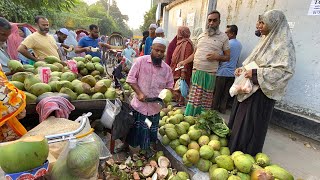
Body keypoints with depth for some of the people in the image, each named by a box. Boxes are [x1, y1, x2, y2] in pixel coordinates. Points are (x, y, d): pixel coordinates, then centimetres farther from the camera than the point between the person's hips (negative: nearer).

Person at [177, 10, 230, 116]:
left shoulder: (223, 37, 3)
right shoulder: (201, 36, 15)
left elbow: (228, 57, 4)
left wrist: (217, 57, -14)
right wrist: (184, 62, 7)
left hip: (210, 73, -3)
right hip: (196, 71, 3)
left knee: (206, 100, 5)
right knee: (193, 98, 3)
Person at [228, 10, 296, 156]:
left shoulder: (283, 44, -11)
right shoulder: (265, 41, 14)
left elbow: (286, 70, -20)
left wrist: (255, 73, -22)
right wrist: (243, 68, 1)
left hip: (261, 92, -8)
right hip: (248, 88, 8)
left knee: (252, 125, 2)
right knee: (239, 121, 14)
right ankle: (234, 149, 31)